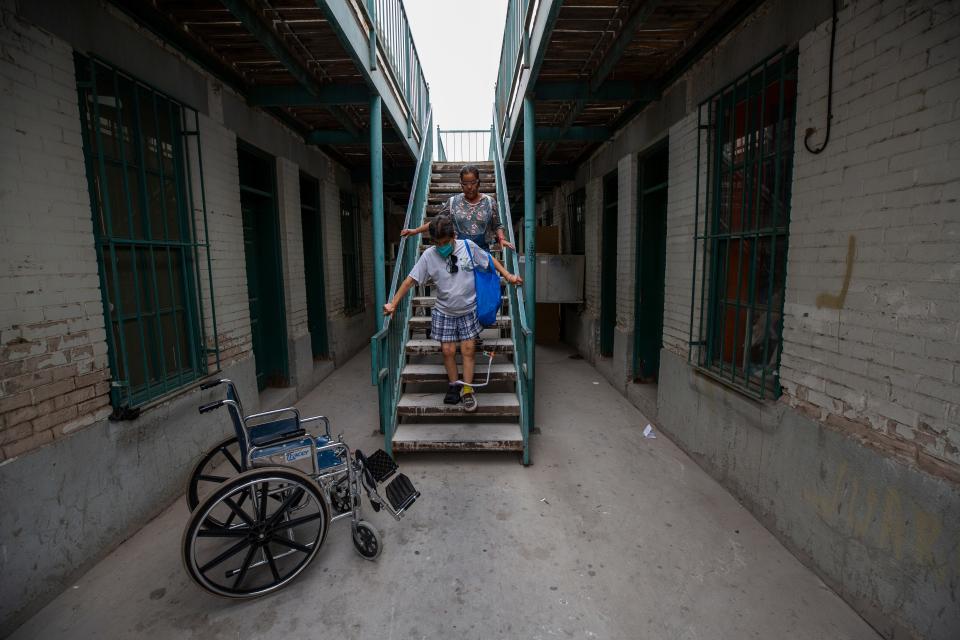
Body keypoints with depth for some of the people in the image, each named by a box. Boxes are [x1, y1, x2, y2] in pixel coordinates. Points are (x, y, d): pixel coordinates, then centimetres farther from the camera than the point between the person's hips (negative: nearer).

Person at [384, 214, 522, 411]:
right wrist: (393, 304, -10)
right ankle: (453, 385, 23)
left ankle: (468, 390, 11)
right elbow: (410, 280, -8)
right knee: (448, 350, 2)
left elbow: (490, 259, 4)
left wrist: (508, 275, -2)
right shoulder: (429, 255, -11)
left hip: (468, 310, 0)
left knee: (468, 349, 0)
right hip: (444, 312, 1)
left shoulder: (468, 246, -11)